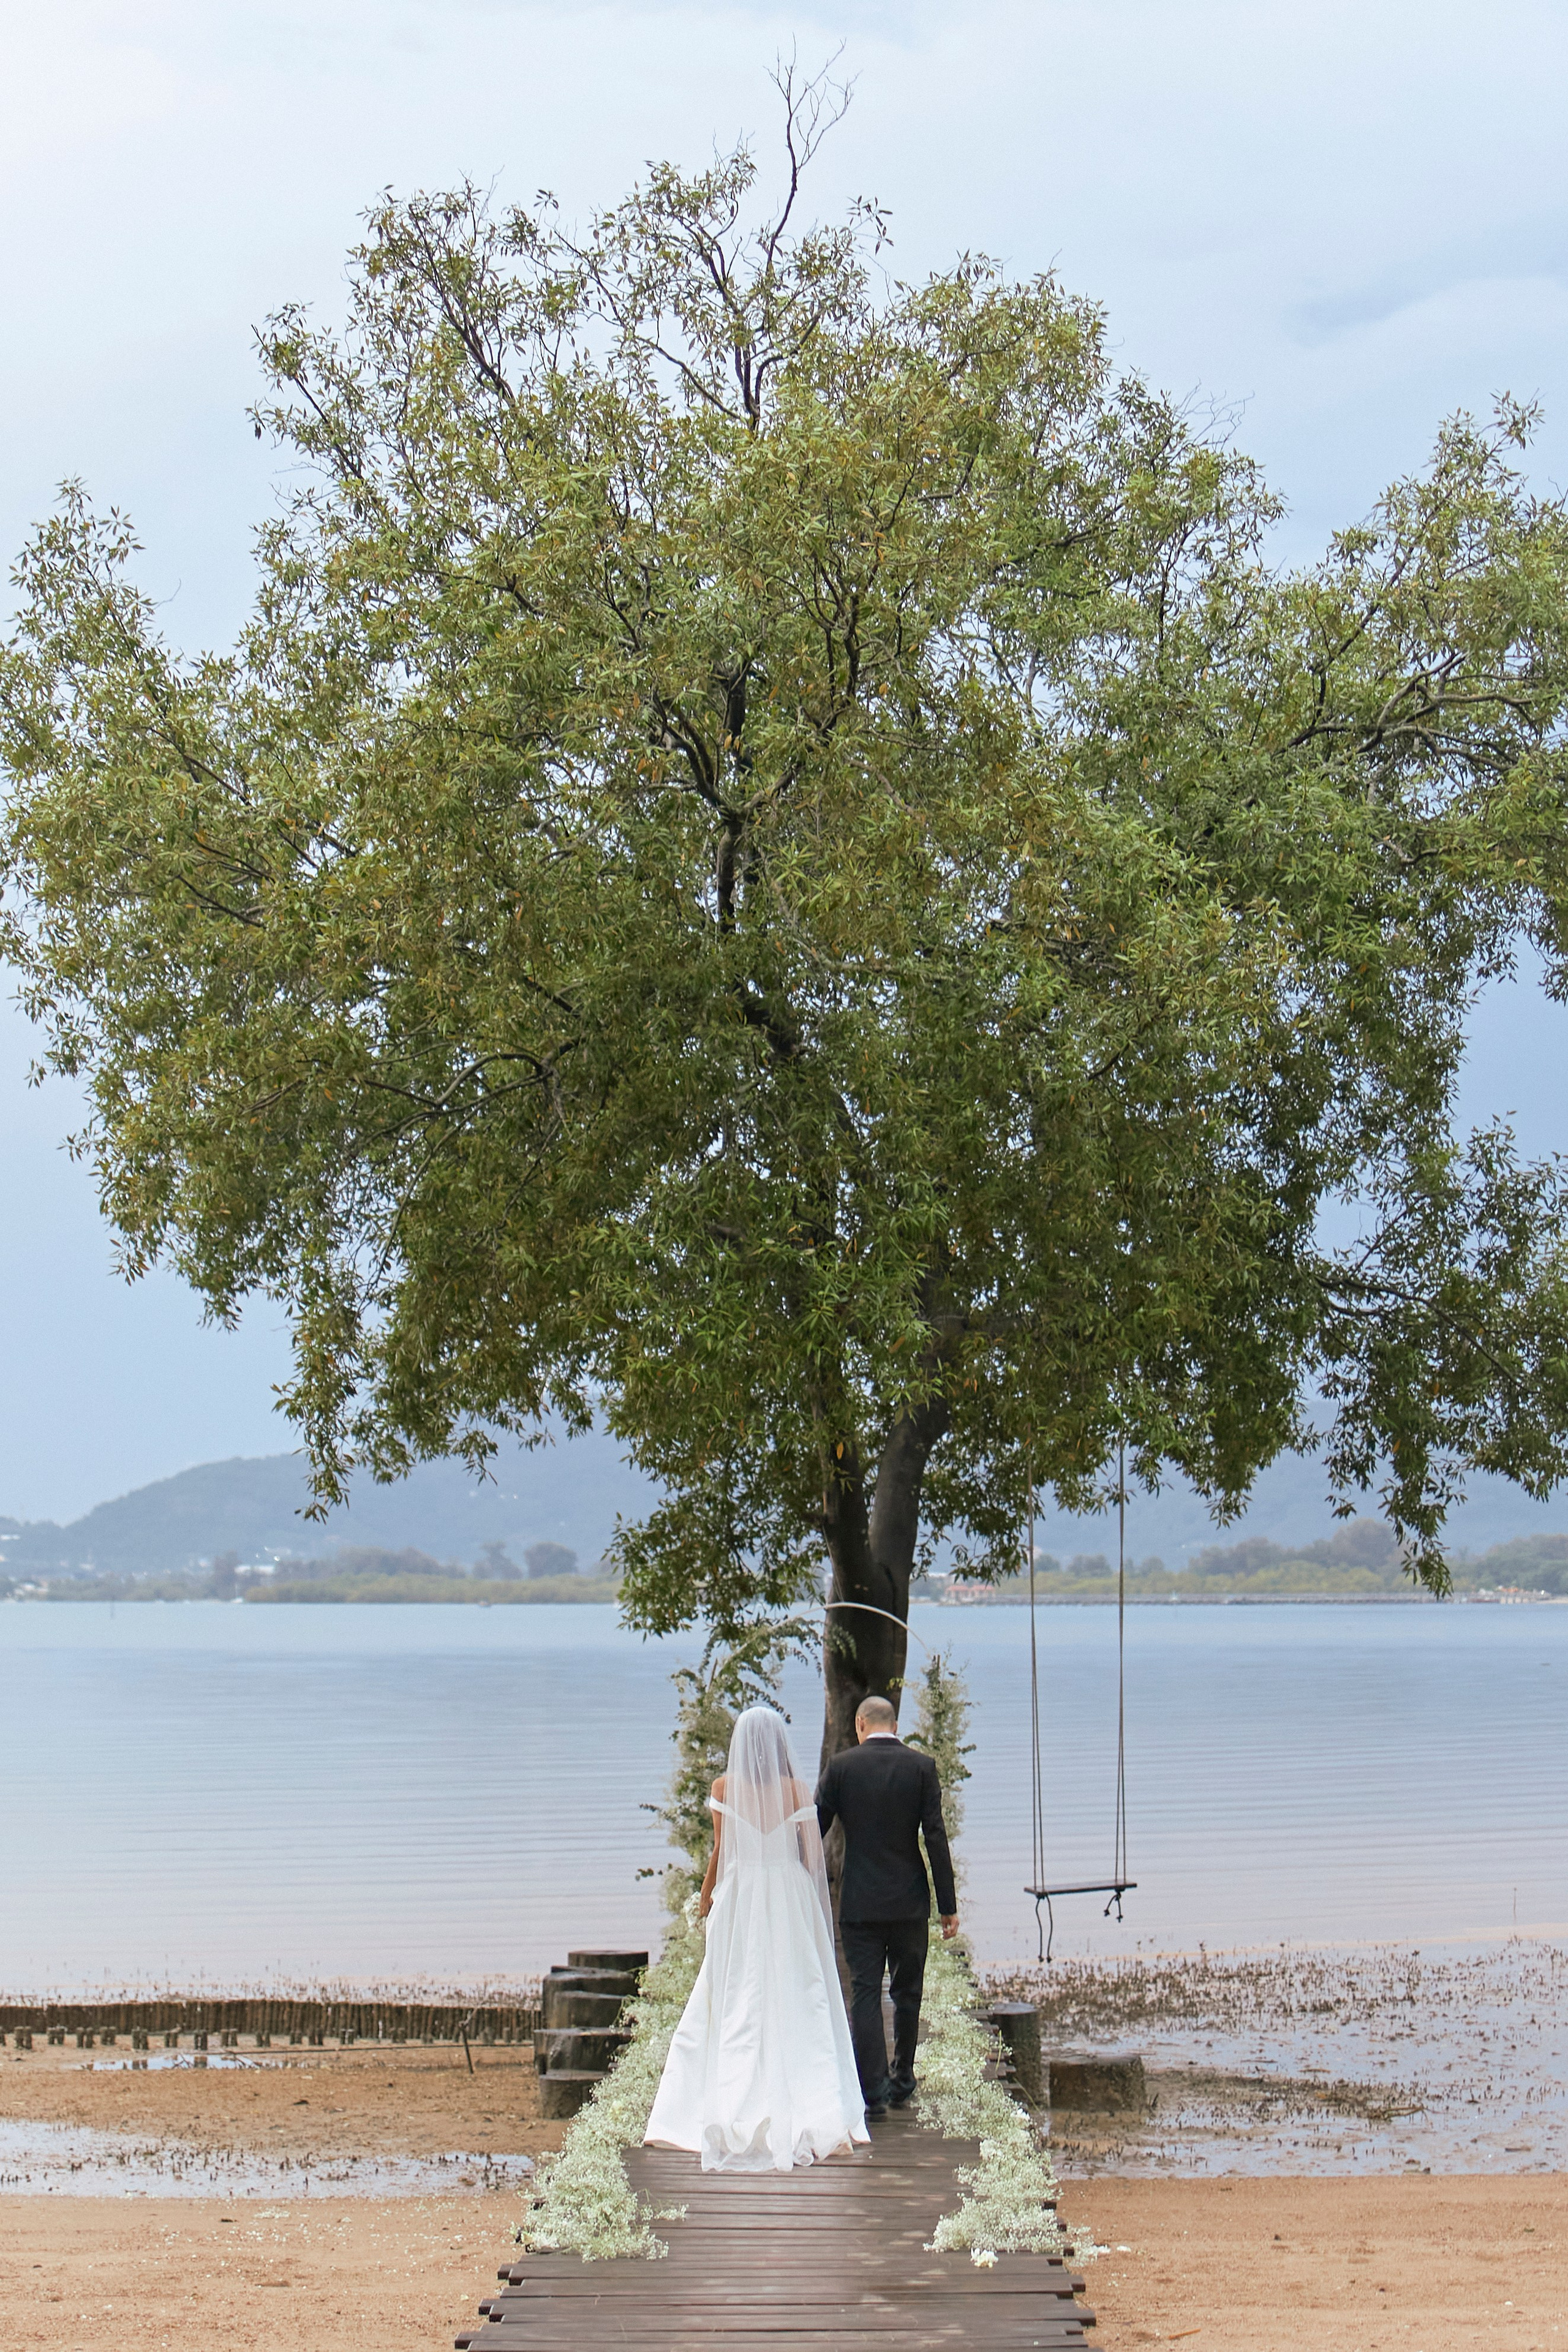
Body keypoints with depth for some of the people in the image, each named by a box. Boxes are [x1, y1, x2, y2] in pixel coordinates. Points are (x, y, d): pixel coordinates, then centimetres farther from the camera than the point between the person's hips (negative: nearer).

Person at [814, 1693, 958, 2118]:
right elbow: (936, 1837, -5)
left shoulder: (841, 1766, -3)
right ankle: (902, 2083, 22)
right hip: (910, 1902, 1)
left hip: (859, 1903, -1)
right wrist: (948, 1906, -2)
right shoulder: (921, 1767, -2)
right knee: (907, 1993, 14)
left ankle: (873, 2091, -5)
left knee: (865, 1993, 1)